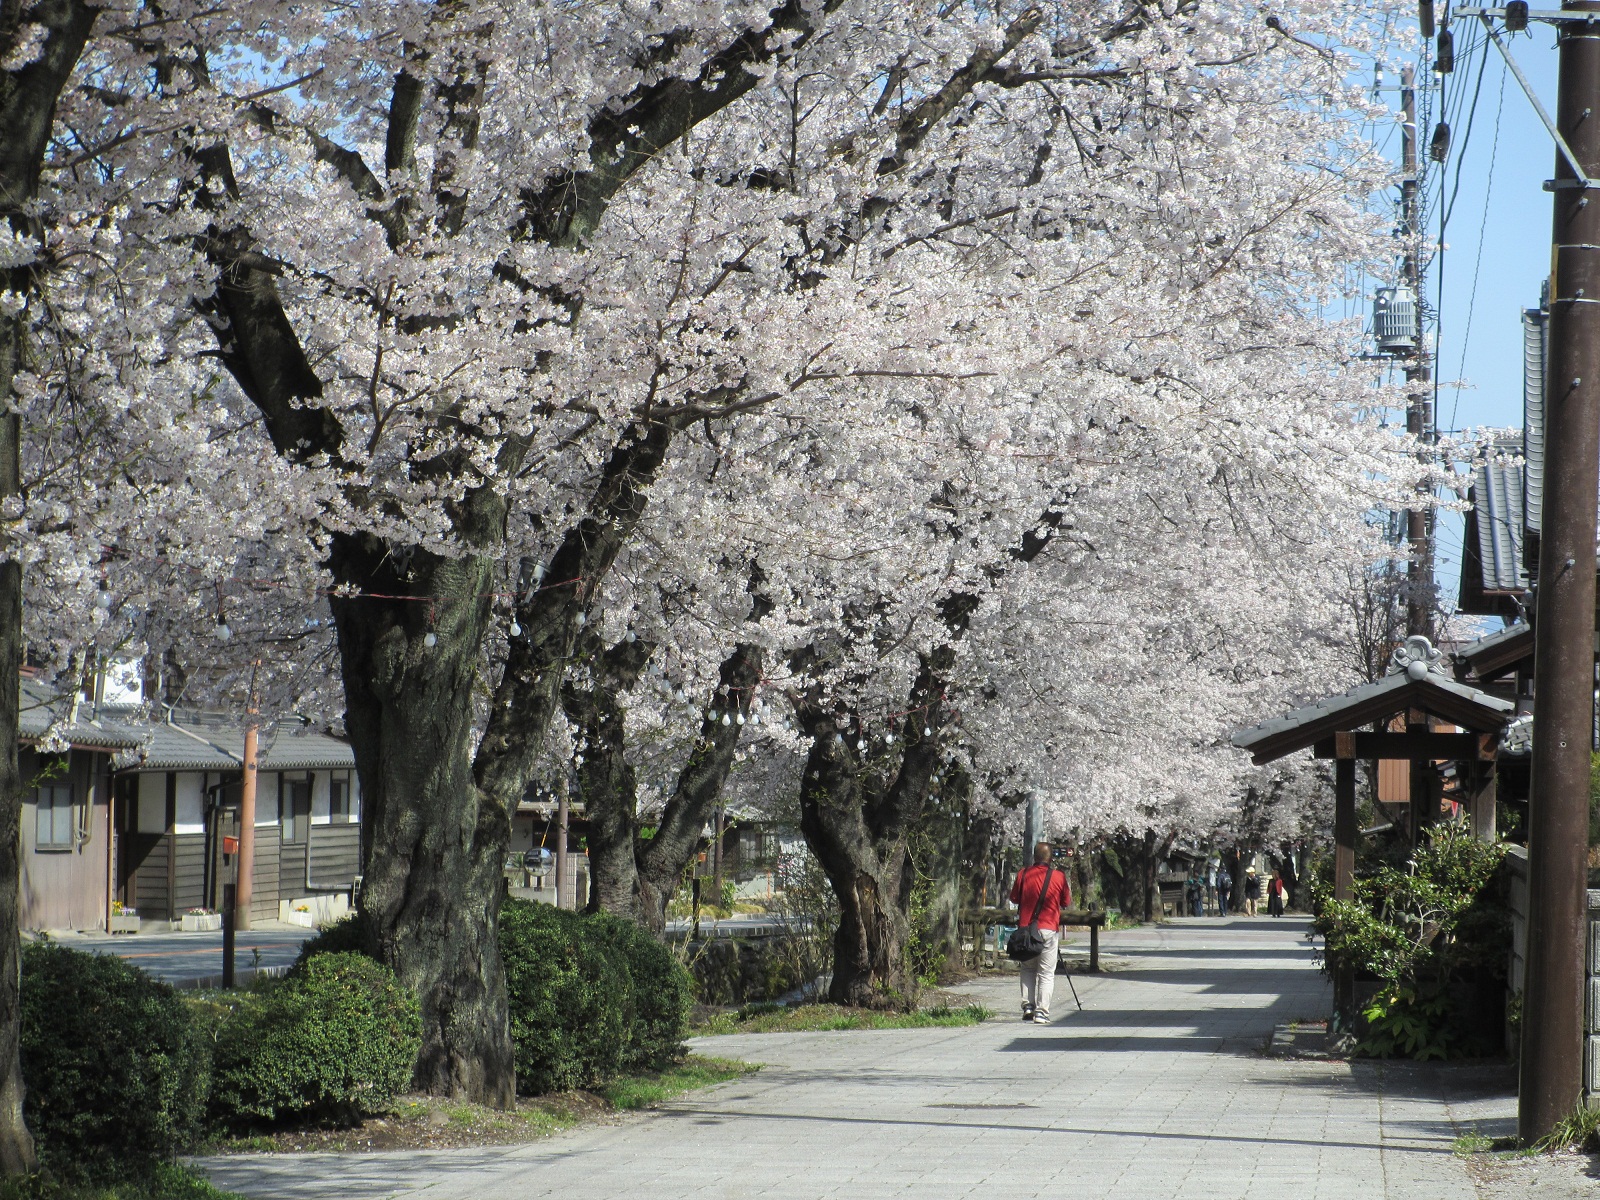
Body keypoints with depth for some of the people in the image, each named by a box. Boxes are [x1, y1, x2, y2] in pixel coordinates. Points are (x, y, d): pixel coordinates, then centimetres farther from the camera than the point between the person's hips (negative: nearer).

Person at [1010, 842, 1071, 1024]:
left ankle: (1027, 1005, 5)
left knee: (1028, 969, 17)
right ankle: (1041, 1012, -5)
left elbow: (1014, 898, 13)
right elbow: (1066, 903, 7)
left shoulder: (1023, 874, 1)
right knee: (1046, 973, 2)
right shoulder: (1059, 877, -3)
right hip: (1049, 930, -2)